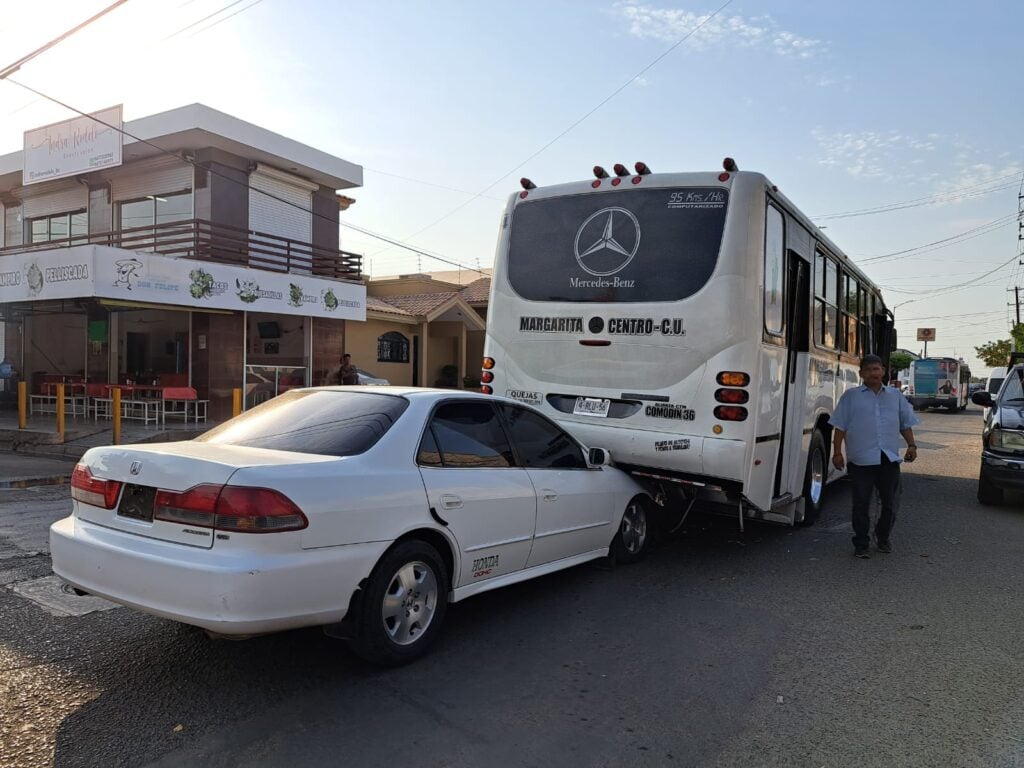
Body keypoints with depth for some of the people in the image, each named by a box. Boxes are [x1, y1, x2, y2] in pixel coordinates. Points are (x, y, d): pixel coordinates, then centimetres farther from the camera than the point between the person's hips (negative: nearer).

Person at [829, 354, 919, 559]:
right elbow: (840, 426, 2)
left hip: (889, 459, 3)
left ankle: (883, 538, 30)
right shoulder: (851, 396, 6)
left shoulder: (895, 395, 15)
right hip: (861, 460, -3)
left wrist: (911, 445, 5)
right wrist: (837, 452, -4)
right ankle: (861, 544, 11)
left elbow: (906, 424, 19)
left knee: (891, 503, 9)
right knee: (861, 504, 1)